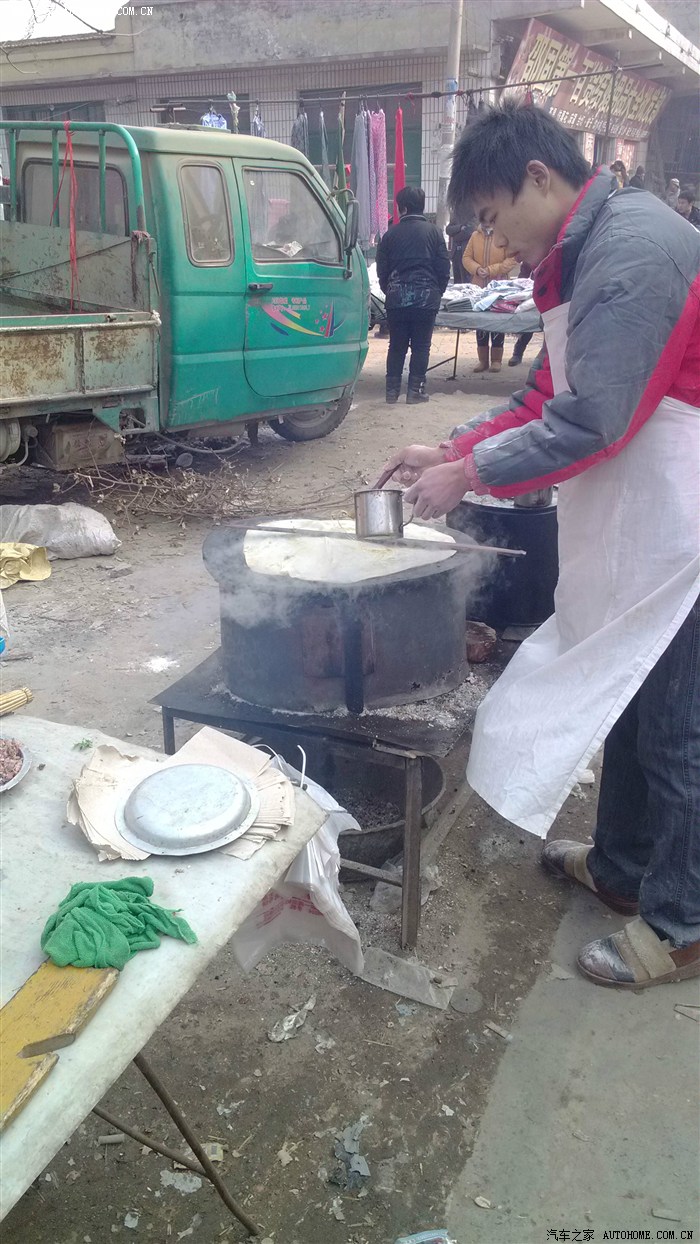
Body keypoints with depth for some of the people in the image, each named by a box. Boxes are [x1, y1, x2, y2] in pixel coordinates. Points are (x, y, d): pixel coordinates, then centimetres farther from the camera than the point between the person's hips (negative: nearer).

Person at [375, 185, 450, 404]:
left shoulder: (391, 234, 4)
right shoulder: (434, 232, 0)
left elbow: (382, 270, 8)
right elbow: (443, 267, 0)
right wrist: (438, 292, 12)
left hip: (397, 297, 2)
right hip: (426, 297, -2)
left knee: (396, 345, 10)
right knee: (421, 345, 4)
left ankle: (392, 389, 11)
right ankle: (415, 390, 2)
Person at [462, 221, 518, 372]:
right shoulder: (475, 235, 5)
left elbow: (511, 261, -11)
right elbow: (466, 257, 6)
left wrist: (490, 270, -17)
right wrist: (476, 269, -12)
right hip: (478, 287, 4)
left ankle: (496, 359, 13)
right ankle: (482, 359, 19)